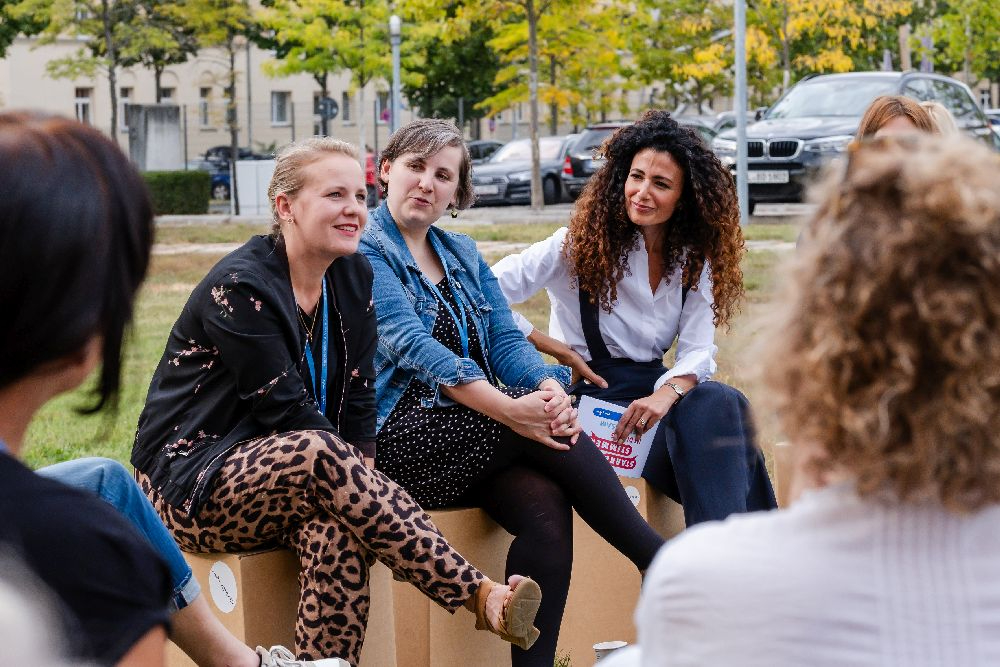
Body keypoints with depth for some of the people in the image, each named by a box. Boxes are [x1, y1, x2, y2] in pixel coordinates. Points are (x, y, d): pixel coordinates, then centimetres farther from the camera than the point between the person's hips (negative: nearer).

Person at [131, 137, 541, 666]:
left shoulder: (353, 276, 6)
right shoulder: (239, 287, -16)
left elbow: (357, 395, 3)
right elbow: (285, 411, -20)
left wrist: (360, 476, -13)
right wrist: (353, 478, -20)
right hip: (191, 481, -6)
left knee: (335, 531, -32)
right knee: (319, 453, -36)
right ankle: (481, 597, -38)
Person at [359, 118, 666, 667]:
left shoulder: (464, 255, 19)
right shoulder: (363, 252, -3)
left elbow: (505, 339, 7)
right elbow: (413, 344, -17)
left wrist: (549, 386, -18)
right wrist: (507, 407, -29)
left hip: (470, 433, 6)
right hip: (397, 439, -6)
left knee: (545, 507, -23)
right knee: (545, 428, -23)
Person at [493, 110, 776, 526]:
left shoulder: (694, 261, 9)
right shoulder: (581, 244, -4)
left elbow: (698, 351, -1)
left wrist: (668, 392, -23)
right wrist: (561, 352, -13)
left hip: (655, 391, 5)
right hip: (591, 398, -5)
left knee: (724, 402, -31)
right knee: (715, 408, -32)